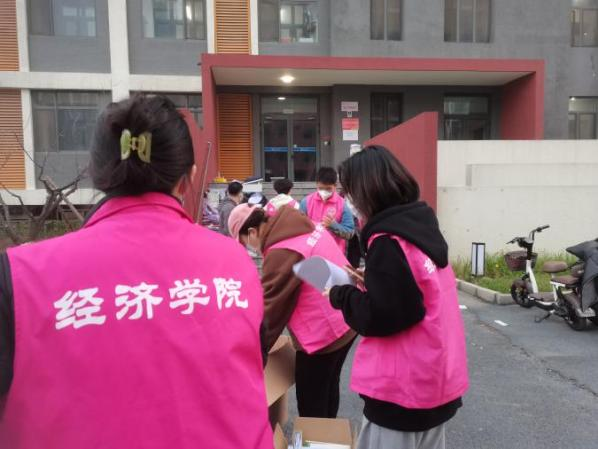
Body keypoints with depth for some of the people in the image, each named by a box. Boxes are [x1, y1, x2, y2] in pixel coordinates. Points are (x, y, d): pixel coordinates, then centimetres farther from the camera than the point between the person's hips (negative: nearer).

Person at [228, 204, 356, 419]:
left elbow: (270, 309, -18)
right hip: (346, 320, 10)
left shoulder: (281, 252, -25)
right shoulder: (307, 227, 2)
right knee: (328, 388, 27)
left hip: (323, 332, -9)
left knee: (311, 407, 10)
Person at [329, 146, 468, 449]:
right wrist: (370, 282, 6)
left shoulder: (388, 241, -22)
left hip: (402, 389, -8)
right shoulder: (421, 225, 3)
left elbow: (380, 317, -23)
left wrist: (341, 295, -9)